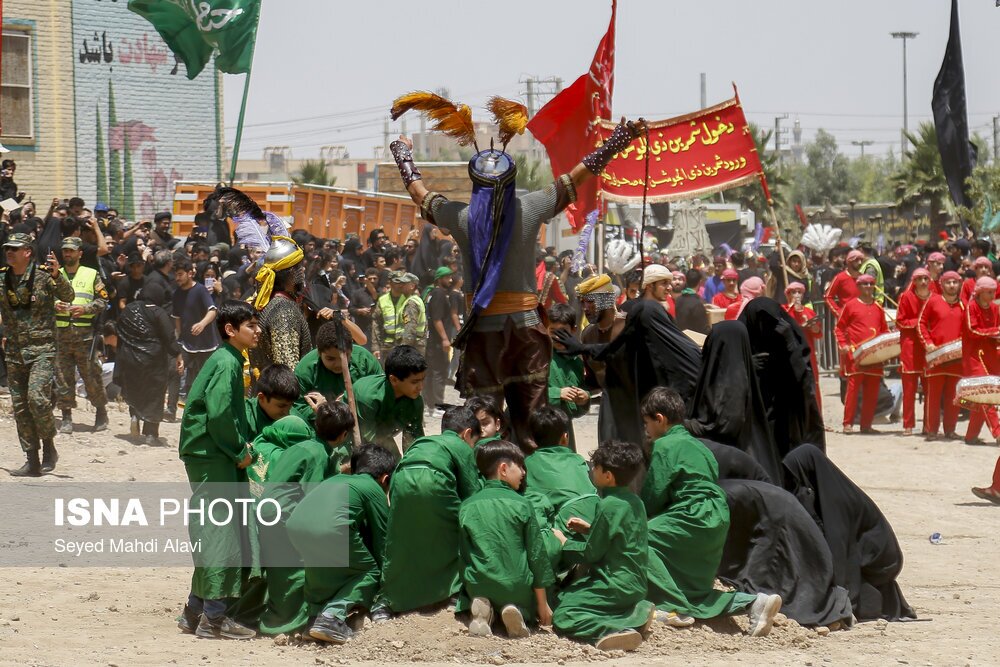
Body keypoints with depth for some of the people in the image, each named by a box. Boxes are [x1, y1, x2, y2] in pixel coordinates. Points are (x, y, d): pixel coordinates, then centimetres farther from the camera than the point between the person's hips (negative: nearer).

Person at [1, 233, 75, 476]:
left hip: (41, 349, -5)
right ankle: (32, 462, 11)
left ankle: (48, 446, 1)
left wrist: (56, 276, -32)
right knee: (20, 407, 5)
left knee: (37, 397, -20)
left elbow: (68, 296, -16)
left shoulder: (43, 274, -7)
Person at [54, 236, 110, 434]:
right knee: (62, 375, 1)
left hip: (85, 332, -2)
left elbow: (103, 301, 3)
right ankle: (66, 418, 7)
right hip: (60, 333, 3)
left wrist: (86, 309, -13)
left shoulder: (92, 275, 6)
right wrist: (54, 306, -7)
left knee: (91, 373, -1)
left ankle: (101, 412, 13)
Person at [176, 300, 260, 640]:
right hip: (211, 457, -10)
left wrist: (242, 445, 9)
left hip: (214, 456, 10)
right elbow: (220, 414, -23)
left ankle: (195, 612, 19)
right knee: (220, 532, -9)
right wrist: (240, 451, -14)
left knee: (213, 532, 13)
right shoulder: (226, 363, -15)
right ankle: (213, 618, -8)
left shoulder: (228, 361, 16)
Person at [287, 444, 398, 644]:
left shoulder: (337, 479, 36)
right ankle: (333, 615, -6)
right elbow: (381, 541, 21)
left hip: (294, 525, 6)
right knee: (370, 574, 12)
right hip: (330, 530, -6)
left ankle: (316, 611, 16)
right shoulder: (375, 490, 20)